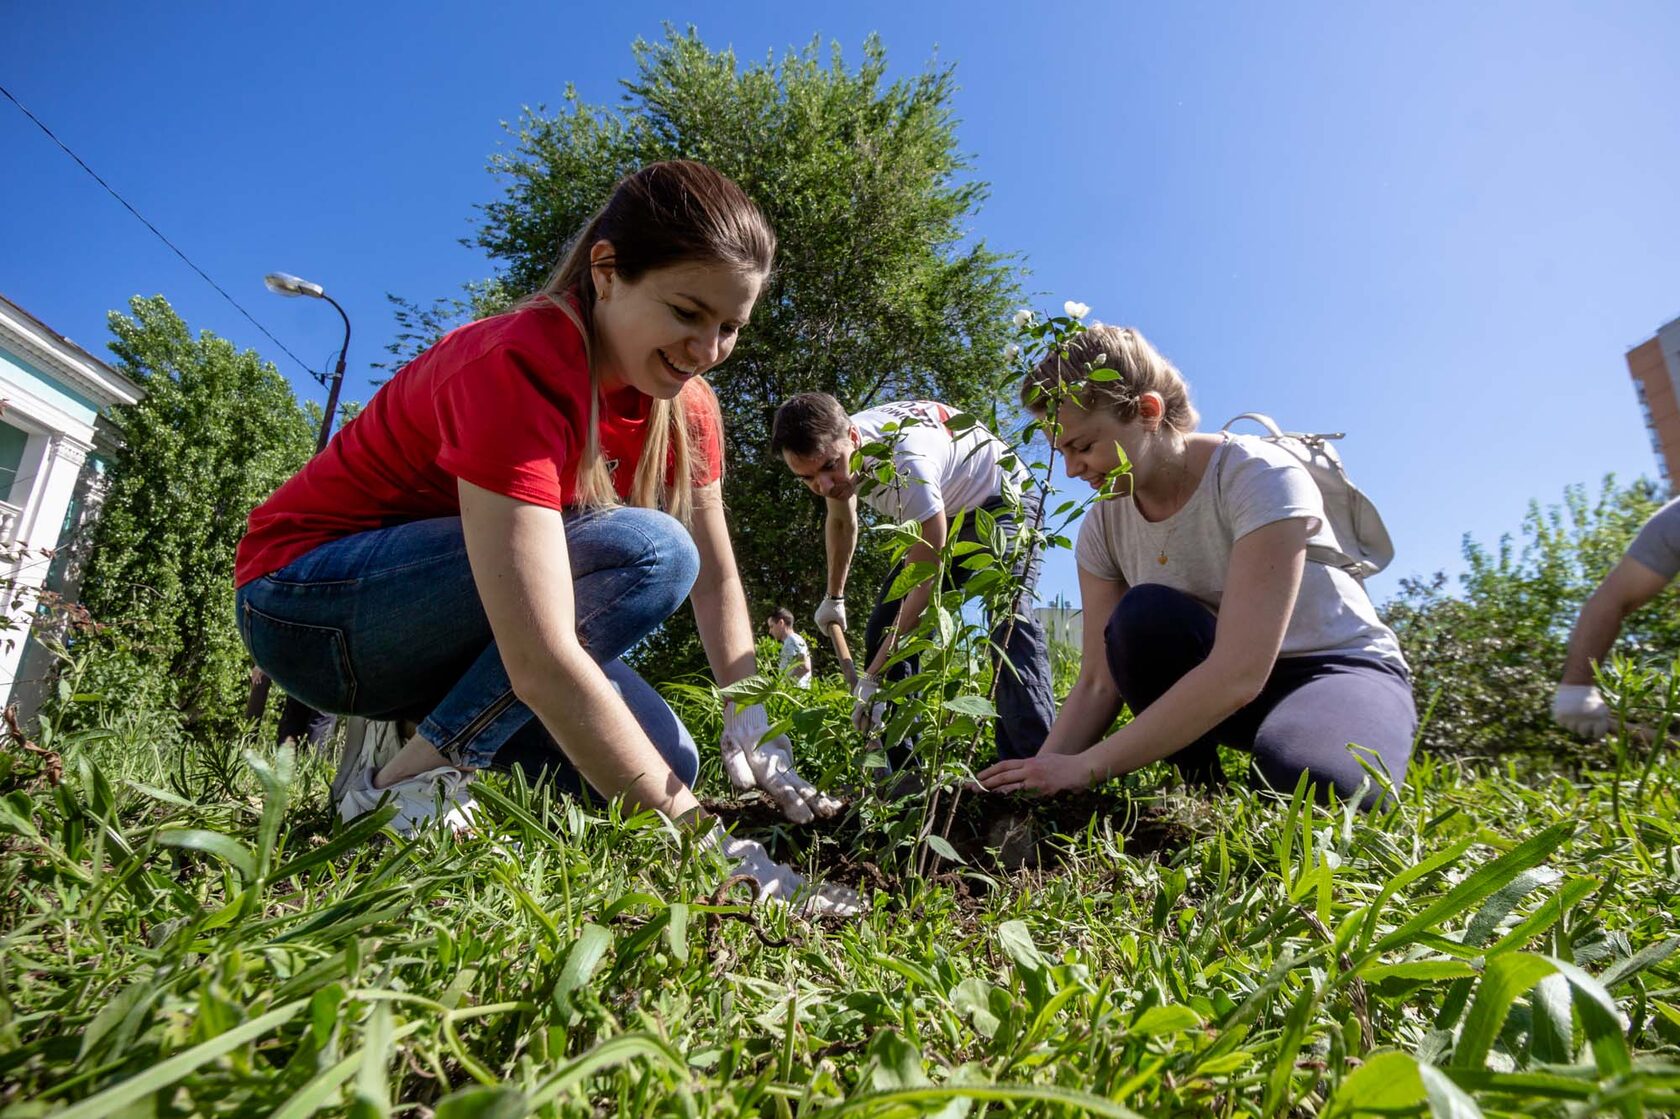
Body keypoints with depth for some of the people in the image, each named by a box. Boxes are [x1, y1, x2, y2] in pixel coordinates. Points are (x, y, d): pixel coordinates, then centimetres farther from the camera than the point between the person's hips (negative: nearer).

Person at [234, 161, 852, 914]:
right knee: (650, 553, -28)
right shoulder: (520, 370, -31)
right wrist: (707, 840, -38)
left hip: (438, 628, 7)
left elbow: (718, 579, -3)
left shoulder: (682, 405, -7)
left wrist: (753, 739, -15)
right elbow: (541, 664, -39)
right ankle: (406, 782, -15)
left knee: (663, 763, -9)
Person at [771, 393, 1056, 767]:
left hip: (1003, 500, -7)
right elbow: (841, 522, 8)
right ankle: (901, 769, 0)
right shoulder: (831, 448, -15)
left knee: (1008, 614, -33)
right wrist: (834, 598, 20)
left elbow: (925, 582, -35)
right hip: (943, 512, 8)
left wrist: (873, 677, -34)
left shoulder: (906, 461, -41)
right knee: (887, 627, -3)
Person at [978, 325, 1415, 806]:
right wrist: (1040, 774, -26)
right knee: (1142, 617, -28)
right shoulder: (1104, 527, -8)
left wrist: (1085, 767, -35)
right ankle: (1201, 791, -10)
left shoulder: (1259, 477, -25)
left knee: (1307, 778, -38)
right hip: (1216, 684, 4)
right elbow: (1099, 682, -10)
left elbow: (1238, 674, -34)